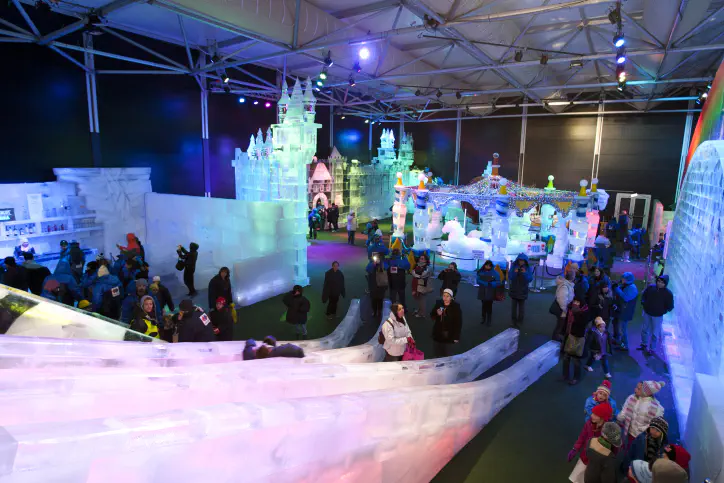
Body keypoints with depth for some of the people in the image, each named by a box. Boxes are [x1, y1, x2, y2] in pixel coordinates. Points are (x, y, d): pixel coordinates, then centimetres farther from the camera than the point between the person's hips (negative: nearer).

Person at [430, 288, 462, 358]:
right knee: (437, 353, 13)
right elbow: (432, 315, 9)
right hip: (438, 333, 4)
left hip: (448, 334, -4)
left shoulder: (456, 307, -12)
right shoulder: (438, 303, -2)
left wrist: (456, 336, -13)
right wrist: (437, 314, -13)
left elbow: (458, 323, -11)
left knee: (446, 353, -3)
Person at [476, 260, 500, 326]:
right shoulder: (481, 272, 2)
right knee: (484, 305, 11)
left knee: (489, 306, 1)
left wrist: (490, 284, -23)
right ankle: (483, 318, 24)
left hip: (490, 293, -2)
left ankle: (489, 320, 10)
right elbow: (478, 280, -2)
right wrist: (484, 283, -19)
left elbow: (498, 282, -8)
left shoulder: (495, 273, -5)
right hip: (483, 292, 2)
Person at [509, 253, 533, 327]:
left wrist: (525, 273, -26)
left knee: (521, 307, 1)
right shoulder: (514, 266, -4)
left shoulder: (528, 268, -5)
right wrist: (514, 273, -25)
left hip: (523, 291, -1)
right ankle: (514, 321, 19)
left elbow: (530, 279, -10)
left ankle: (519, 322, 11)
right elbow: (510, 277, -6)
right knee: (513, 306, 9)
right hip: (514, 290, 1)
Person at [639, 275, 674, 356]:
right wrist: (643, 303, -3)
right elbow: (643, 295, 9)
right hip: (647, 313, 4)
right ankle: (644, 344, 41)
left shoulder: (668, 294, -17)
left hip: (657, 316, -4)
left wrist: (662, 311, -16)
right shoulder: (651, 287, -8)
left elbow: (670, 307, -9)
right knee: (644, 329, 20)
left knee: (655, 333, 7)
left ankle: (652, 349, 23)